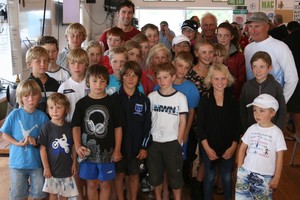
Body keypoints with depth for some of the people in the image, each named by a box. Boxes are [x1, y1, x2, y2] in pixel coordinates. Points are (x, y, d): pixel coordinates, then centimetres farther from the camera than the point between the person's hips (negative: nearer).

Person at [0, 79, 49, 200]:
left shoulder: (42, 116, -7)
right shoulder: (14, 115, -9)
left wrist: (37, 142, -19)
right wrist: (17, 143, -16)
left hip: (36, 161, 0)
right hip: (17, 161, 0)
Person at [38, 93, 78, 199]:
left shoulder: (69, 127, -2)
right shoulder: (46, 127, -11)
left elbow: (73, 146, 6)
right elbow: (42, 148, -9)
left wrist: (74, 163, 4)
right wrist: (46, 167, -9)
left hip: (67, 167, 3)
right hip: (52, 168, -3)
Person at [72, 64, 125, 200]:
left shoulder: (112, 103, -3)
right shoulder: (82, 103, -1)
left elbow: (118, 127, 0)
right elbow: (76, 126, 2)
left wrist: (117, 150, -3)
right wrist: (77, 146, -11)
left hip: (107, 151, 0)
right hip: (88, 151, 1)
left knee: (105, 184, 10)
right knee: (91, 184, 12)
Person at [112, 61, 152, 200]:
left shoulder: (143, 100, 0)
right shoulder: (114, 98, -5)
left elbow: (147, 125, 2)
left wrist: (144, 147, -2)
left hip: (137, 146, 1)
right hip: (118, 145, -1)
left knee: (134, 175, 12)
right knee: (119, 175, 9)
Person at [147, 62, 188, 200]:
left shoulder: (180, 97, -6)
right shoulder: (151, 96, 1)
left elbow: (183, 121, -2)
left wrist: (179, 142, -5)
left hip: (172, 142, -2)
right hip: (154, 142, 2)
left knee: (175, 175, 6)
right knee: (155, 175, 13)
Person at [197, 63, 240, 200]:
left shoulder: (233, 101, -1)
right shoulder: (205, 100, -6)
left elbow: (237, 126, 1)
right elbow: (200, 126, -7)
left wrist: (233, 146, -6)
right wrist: (207, 148, -11)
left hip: (228, 147, 1)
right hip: (209, 146, -1)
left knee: (227, 177, 10)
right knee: (209, 177, 10)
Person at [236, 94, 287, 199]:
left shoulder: (276, 132, -8)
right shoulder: (252, 129, 1)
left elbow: (279, 156, -5)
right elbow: (242, 148, 8)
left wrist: (277, 177, -5)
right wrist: (240, 168, 2)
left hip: (265, 176, -3)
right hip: (246, 172, 3)